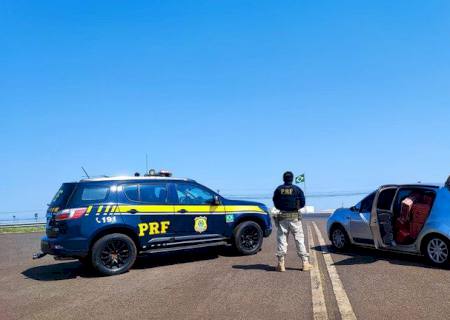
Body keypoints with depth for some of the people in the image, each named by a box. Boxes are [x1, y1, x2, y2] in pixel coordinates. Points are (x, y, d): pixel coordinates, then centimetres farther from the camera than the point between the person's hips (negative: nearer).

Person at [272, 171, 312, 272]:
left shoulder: (278, 190, 1)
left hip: (281, 217, 1)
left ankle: (281, 264, 3)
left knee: (281, 240, 5)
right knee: (299, 240, 5)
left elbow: (275, 203, 5)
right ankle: (305, 263, 6)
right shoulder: (297, 189, -2)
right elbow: (302, 203, 0)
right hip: (294, 217, -1)